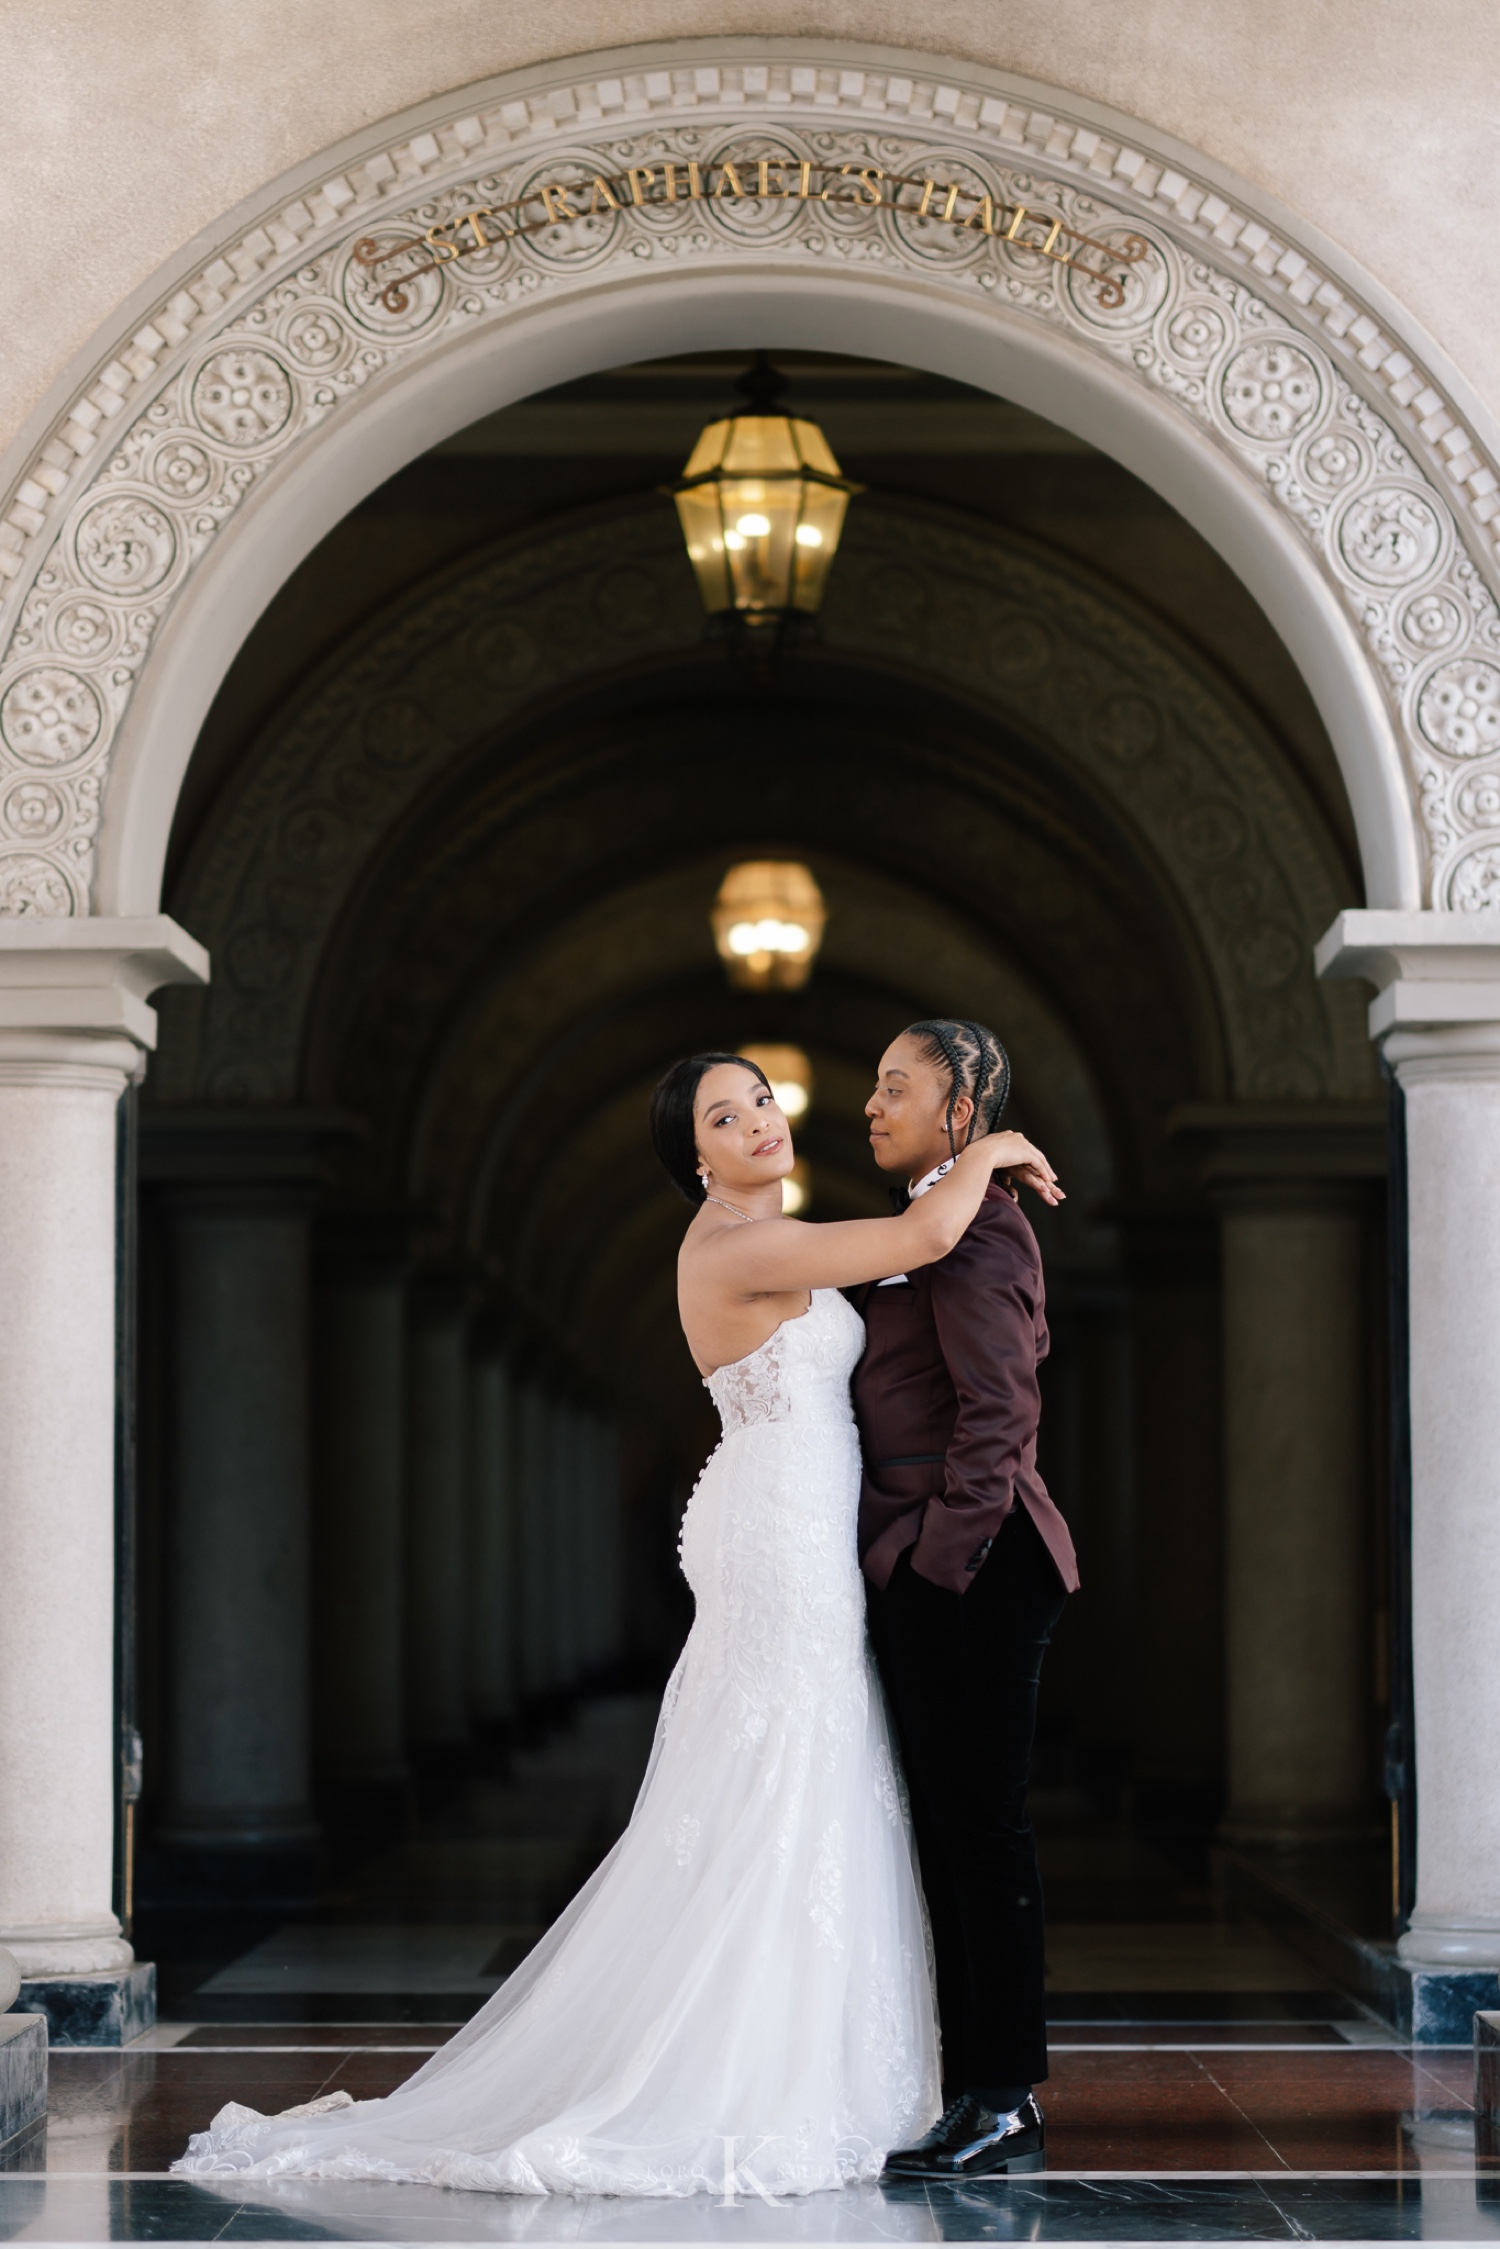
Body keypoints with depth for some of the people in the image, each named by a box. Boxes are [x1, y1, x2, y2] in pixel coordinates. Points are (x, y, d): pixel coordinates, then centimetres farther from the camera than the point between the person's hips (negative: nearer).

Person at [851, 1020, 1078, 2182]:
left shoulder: (975, 1226, -13)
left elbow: (996, 1410, -18)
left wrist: (942, 1561, -17)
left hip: (970, 1574, -10)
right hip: (930, 1574, 10)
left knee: (982, 1829, -5)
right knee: (952, 1831, 11)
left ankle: (1008, 2105, 0)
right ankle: (978, 2088, 17)